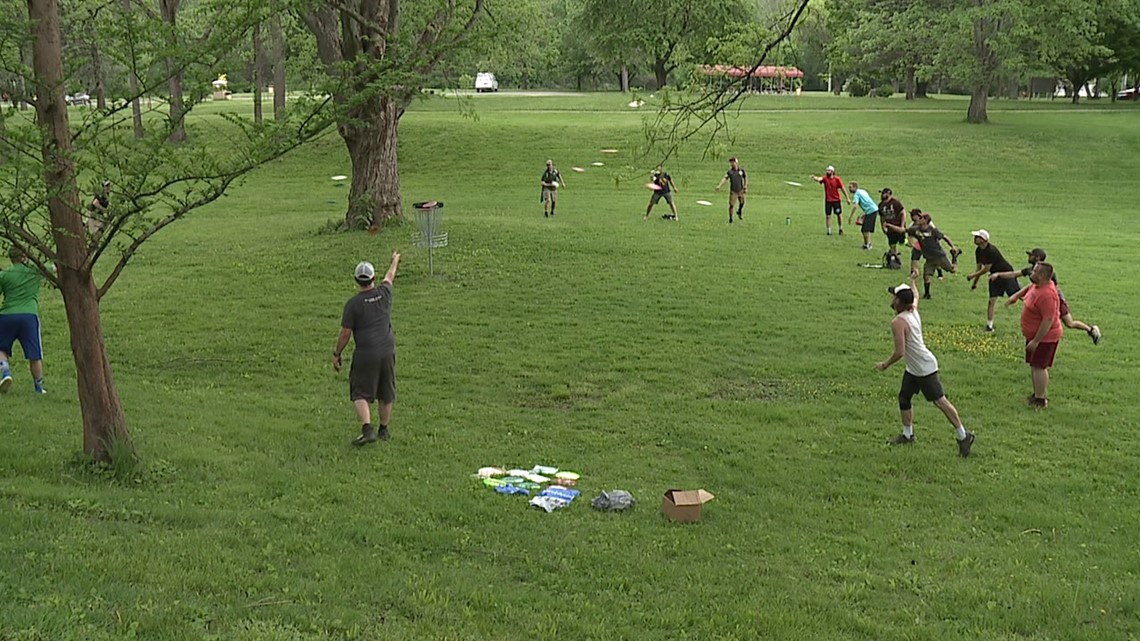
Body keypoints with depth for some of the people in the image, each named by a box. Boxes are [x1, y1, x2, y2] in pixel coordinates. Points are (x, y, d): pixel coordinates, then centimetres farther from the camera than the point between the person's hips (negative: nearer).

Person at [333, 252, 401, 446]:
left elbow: (345, 334, -6)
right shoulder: (384, 293, 2)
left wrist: (336, 354, 7)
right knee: (386, 394, 15)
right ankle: (383, 430, 26)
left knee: (360, 394, 1)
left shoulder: (353, 303, -9)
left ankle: (367, 429, -16)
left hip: (365, 354, -4)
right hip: (387, 351, 4)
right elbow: (390, 276, 26)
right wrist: (395, 261, 46)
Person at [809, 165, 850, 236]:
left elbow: (842, 189, -2)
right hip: (828, 200, 1)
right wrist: (814, 177, -52)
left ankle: (841, 229, 25)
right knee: (828, 216, 3)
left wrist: (847, 198, 0)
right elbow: (819, 179, -28)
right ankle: (829, 231, 12)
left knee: (839, 215, 8)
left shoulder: (837, 179, -7)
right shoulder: (825, 178, -6)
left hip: (836, 200, -1)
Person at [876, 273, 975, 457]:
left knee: (939, 401, -4)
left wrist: (885, 365, -13)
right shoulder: (913, 311, 2)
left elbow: (900, 352, -28)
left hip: (925, 368, -10)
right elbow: (915, 298, 28)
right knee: (904, 398, 17)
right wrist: (913, 282, 44)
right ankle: (907, 435, 29)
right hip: (913, 369, 10)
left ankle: (963, 436, 2)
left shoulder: (898, 322, -25)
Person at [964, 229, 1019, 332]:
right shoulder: (978, 251, 1)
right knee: (992, 300, 0)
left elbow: (986, 269, -22)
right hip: (995, 276, 7)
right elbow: (979, 267, 13)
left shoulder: (991, 251, -26)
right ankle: (989, 326, 3)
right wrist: (975, 282, 14)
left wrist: (973, 275, -12)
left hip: (1006, 273, -7)